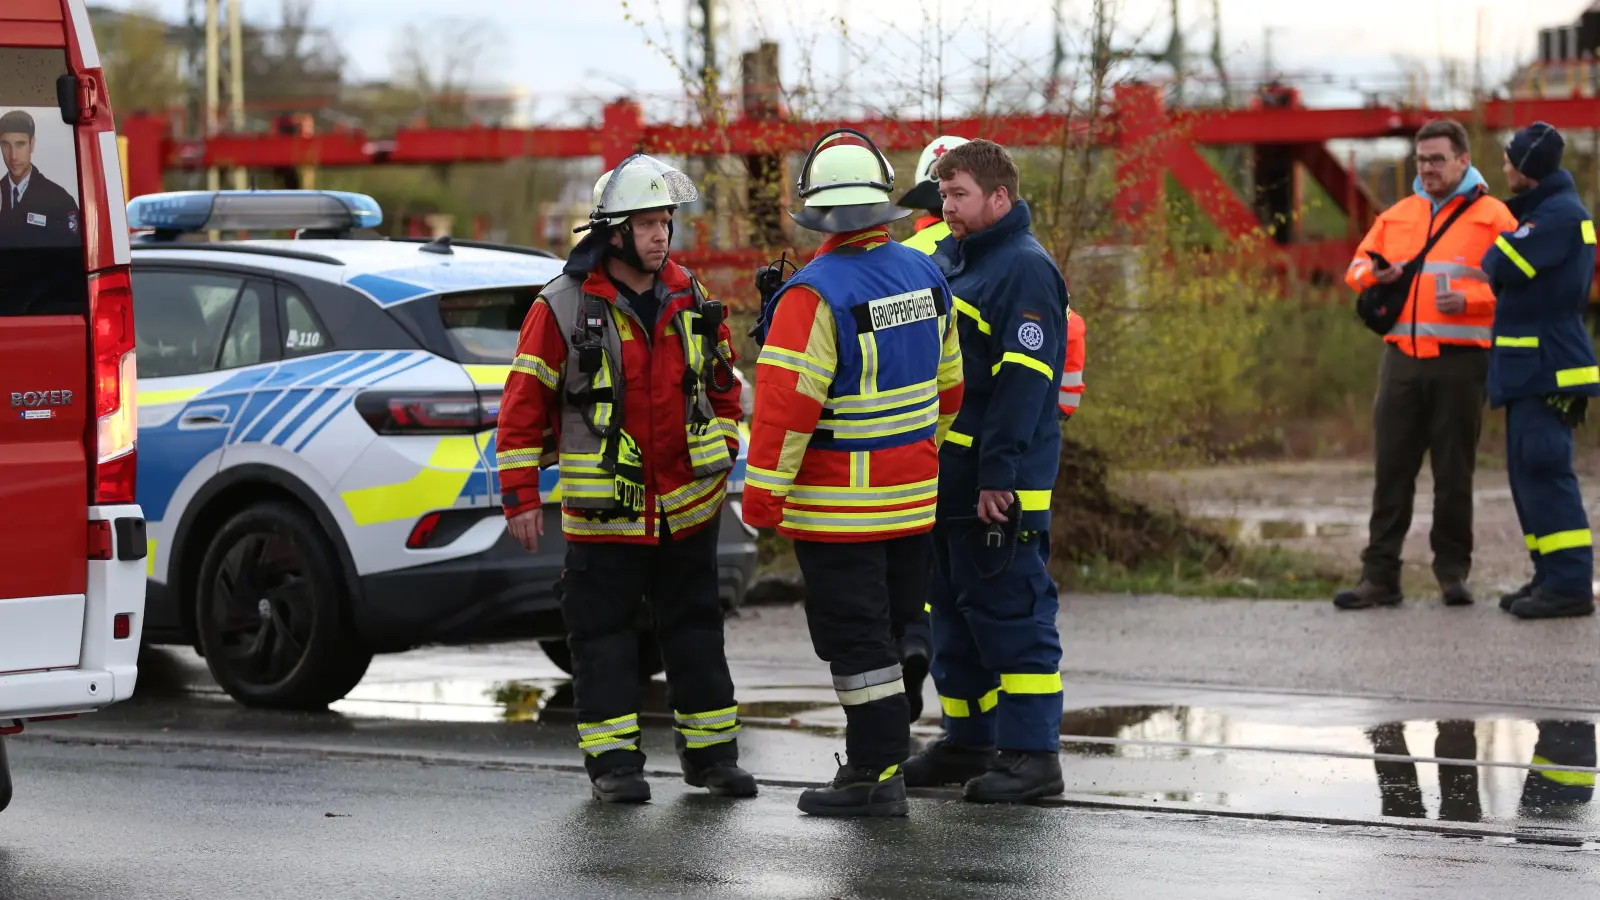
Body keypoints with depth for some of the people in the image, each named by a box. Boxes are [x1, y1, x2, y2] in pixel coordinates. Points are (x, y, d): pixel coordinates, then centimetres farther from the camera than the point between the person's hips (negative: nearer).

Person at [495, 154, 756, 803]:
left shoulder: (690, 299, 4)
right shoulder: (563, 306, -10)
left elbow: (722, 380, 18)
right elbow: (524, 402, -7)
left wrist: (722, 453, 11)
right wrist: (521, 497, -8)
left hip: (687, 504, 4)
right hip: (603, 511, -4)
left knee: (696, 628, 11)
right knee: (603, 631, 1)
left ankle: (710, 750, 19)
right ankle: (612, 759, 6)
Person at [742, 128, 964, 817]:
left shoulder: (815, 295, -18)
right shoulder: (925, 276, 4)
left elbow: (787, 400, -20)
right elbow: (947, 381, 15)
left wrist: (763, 489, -14)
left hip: (839, 507, -7)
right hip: (914, 497, 7)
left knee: (855, 637, -2)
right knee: (894, 625, 17)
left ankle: (877, 776, -1)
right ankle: (886, 742, 25)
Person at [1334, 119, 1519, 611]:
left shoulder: (1491, 215, 2)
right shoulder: (1396, 216, 16)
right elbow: (1357, 268, 23)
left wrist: (1469, 300, -20)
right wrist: (1375, 273, -1)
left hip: (1460, 362, -4)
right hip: (1402, 358, 4)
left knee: (1454, 472, 2)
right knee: (1392, 467, 2)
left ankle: (1453, 572, 11)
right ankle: (1379, 576, 3)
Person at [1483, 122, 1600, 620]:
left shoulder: (1559, 215, -15)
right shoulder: (1545, 210, 18)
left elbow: (1505, 265, -20)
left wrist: (1490, 255, -1)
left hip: (1545, 367, -11)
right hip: (1532, 364, 11)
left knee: (1543, 468, -13)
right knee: (1528, 471, 12)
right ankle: (1551, 575, 16)